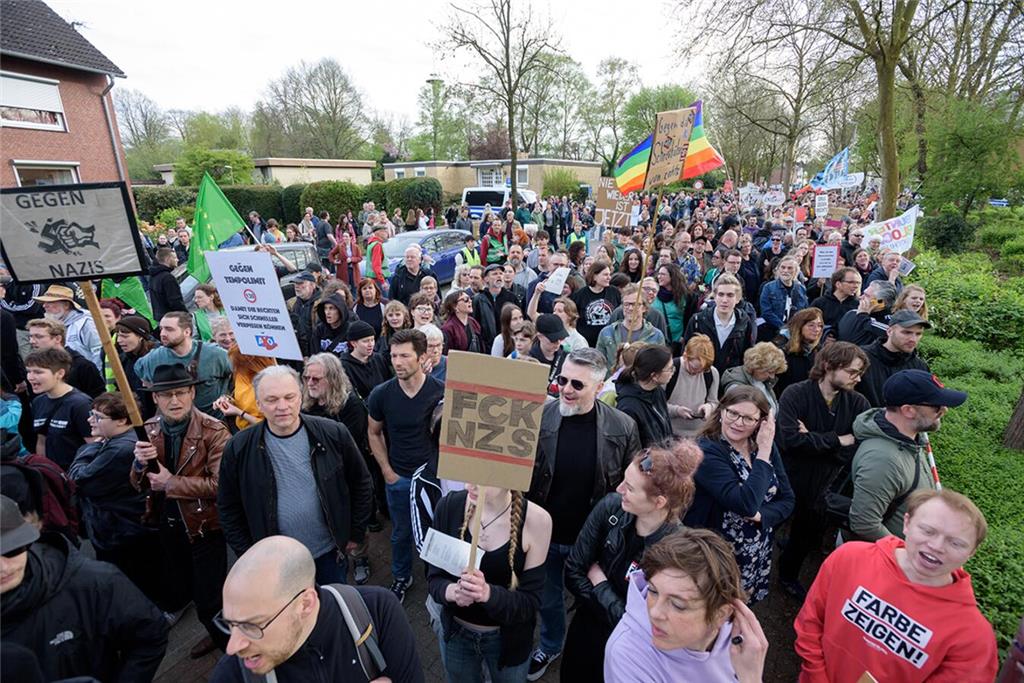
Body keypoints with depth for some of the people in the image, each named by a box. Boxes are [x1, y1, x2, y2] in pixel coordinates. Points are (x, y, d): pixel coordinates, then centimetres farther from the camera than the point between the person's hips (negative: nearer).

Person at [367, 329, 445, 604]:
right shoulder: (381, 394, -12)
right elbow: (374, 434, 3)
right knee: (401, 533, 20)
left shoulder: (442, 392, -17)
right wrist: (387, 470, -2)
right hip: (398, 476, 1)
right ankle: (401, 577, 44)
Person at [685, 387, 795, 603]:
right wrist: (763, 454, -26)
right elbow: (746, 504, -30)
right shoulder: (706, 451, -23)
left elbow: (787, 501, 1)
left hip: (757, 556, 6)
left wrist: (758, 515, -18)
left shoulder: (765, 446, -2)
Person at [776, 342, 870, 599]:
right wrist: (837, 440, -23)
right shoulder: (796, 394, -20)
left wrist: (813, 440, -25)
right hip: (785, 481, -4)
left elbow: (858, 450, -19)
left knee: (809, 536, 24)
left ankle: (788, 576, 51)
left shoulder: (858, 403, -7)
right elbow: (790, 439, -32)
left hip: (821, 486, 5)